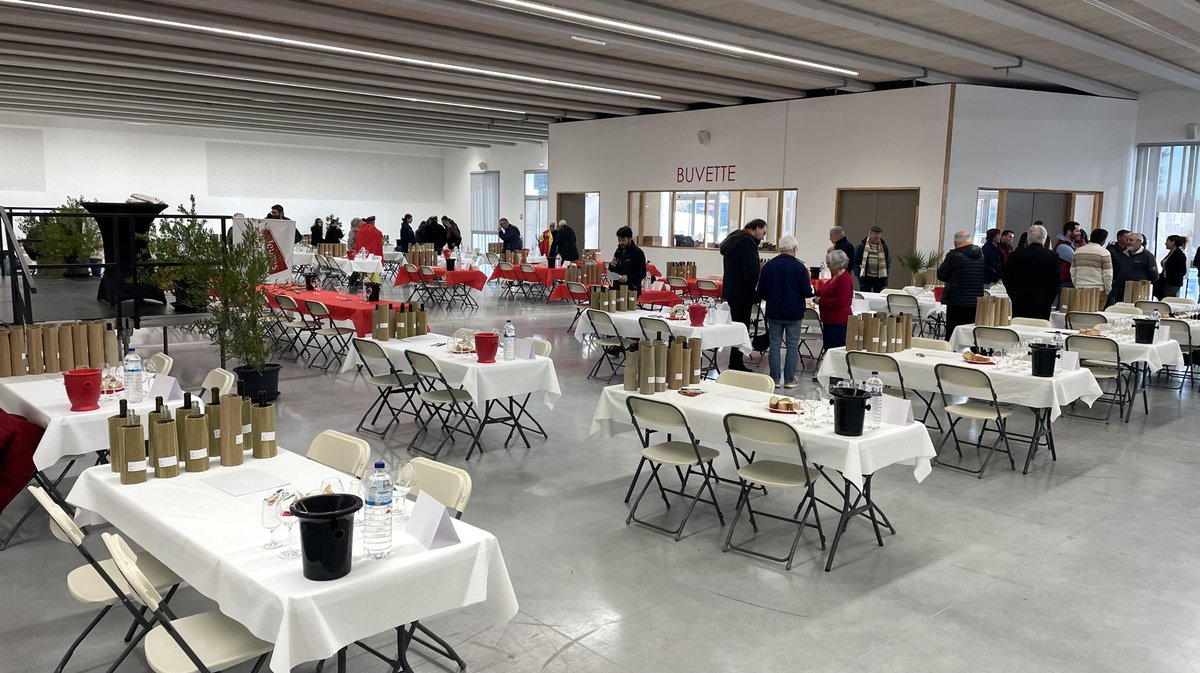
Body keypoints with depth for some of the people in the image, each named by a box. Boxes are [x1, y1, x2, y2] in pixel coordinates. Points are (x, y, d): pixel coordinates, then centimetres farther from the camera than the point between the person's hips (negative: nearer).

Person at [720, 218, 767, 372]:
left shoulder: (734, 240, 15)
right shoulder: (747, 243, -16)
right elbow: (751, 271, -21)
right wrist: (754, 293, -11)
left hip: (732, 291, 10)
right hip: (742, 294, -10)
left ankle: (736, 364, 21)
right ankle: (736, 365, -1)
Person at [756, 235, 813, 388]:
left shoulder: (768, 265, -4)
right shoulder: (799, 266, -11)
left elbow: (761, 292, 0)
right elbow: (807, 292, -10)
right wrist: (811, 289, 13)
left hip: (774, 312, 2)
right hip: (794, 313, -2)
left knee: (774, 344, 8)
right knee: (792, 345, 7)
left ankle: (775, 378, 10)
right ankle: (789, 379, 8)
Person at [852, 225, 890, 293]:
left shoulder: (884, 246, 3)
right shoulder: (862, 245, -4)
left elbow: (888, 262, 11)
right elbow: (855, 262, -1)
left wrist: (885, 276, 2)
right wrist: (858, 275, -7)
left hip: (879, 279, 2)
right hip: (866, 278, -2)